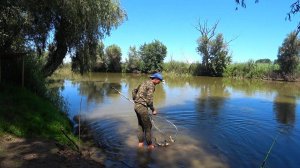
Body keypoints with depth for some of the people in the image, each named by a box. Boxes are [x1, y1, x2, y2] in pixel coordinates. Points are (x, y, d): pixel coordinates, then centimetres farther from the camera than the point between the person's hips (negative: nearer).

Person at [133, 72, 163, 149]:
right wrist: (153, 110, -7)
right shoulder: (151, 85, -12)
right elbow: (149, 99, -17)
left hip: (136, 105, 9)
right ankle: (150, 145, 16)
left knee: (141, 125, 20)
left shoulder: (145, 82, 16)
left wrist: (135, 100, 28)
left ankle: (140, 143, 27)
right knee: (148, 126, 4)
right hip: (142, 106, -9)